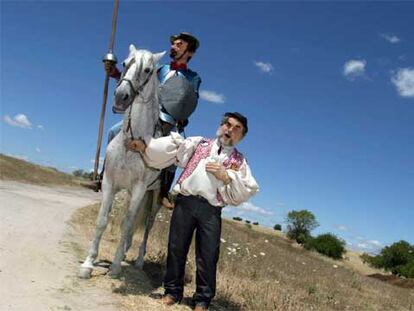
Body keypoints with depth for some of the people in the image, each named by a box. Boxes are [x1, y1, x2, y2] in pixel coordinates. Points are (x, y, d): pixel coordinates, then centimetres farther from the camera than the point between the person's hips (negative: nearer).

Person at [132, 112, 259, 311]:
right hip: (185, 202, 0)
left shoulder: (239, 161, 15)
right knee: (176, 248, 5)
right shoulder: (199, 143, 15)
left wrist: (227, 177, -9)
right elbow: (172, 147, 3)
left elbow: (246, 191, 5)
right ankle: (173, 291, 23)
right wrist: (145, 145, -10)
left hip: (211, 210, 0)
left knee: (208, 255, 0)